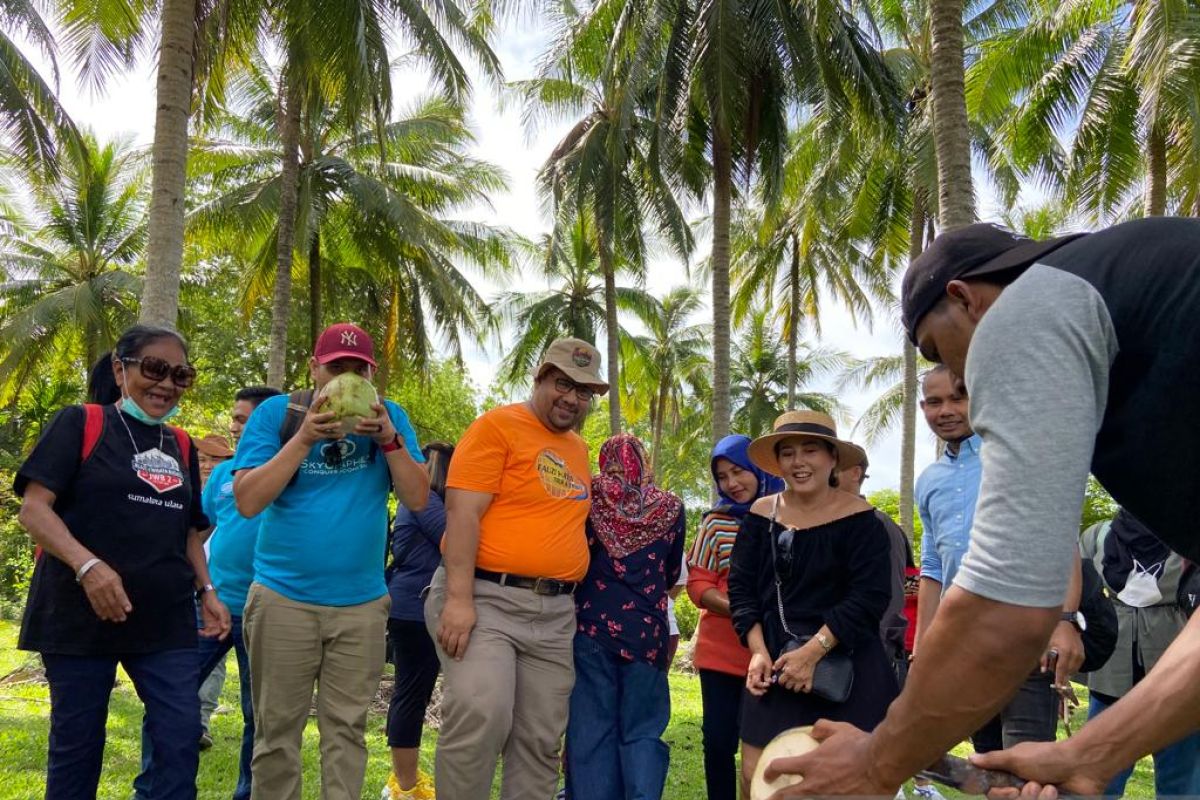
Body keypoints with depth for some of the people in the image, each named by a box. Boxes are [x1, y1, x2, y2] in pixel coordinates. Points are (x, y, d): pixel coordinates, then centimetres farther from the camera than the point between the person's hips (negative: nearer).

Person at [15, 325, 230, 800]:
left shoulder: (181, 447, 13)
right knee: (76, 742, 7)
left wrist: (206, 591, 8)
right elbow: (33, 508, -11)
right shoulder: (80, 424, -2)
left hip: (165, 621, 4)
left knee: (182, 737, -1)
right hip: (80, 615, -4)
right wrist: (88, 565, -24)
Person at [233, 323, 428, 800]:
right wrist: (304, 438, -19)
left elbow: (418, 499, -4)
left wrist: (390, 439, -18)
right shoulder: (276, 413, -3)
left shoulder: (389, 418, 2)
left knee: (347, 729, 8)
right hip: (283, 598, -1)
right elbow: (247, 501, -11)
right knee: (277, 730, 7)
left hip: (362, 603, 1)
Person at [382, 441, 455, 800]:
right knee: (413, 693, -6)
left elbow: (438, 547, 21)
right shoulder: (425, 499, -12)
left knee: (410, 692, 13)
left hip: (412, 608, 11)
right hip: (417, 610, -11)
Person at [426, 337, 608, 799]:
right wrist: (459, 598, -22)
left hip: (554, 611, 7)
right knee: (481, 718, -19)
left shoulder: (578, 449, 17)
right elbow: (462, 511, -14)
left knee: (540, 740, 7)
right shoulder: (498, 426, -5)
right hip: (485, 598, -7)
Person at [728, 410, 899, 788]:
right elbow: (741, 587, 5)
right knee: (756, 776, 0)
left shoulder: (859, 518, -7)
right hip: (775, 666, 4)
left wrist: (813, 651, -20)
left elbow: (870, 597, -14)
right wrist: (759, 651, -8)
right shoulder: (761, 514, 5)